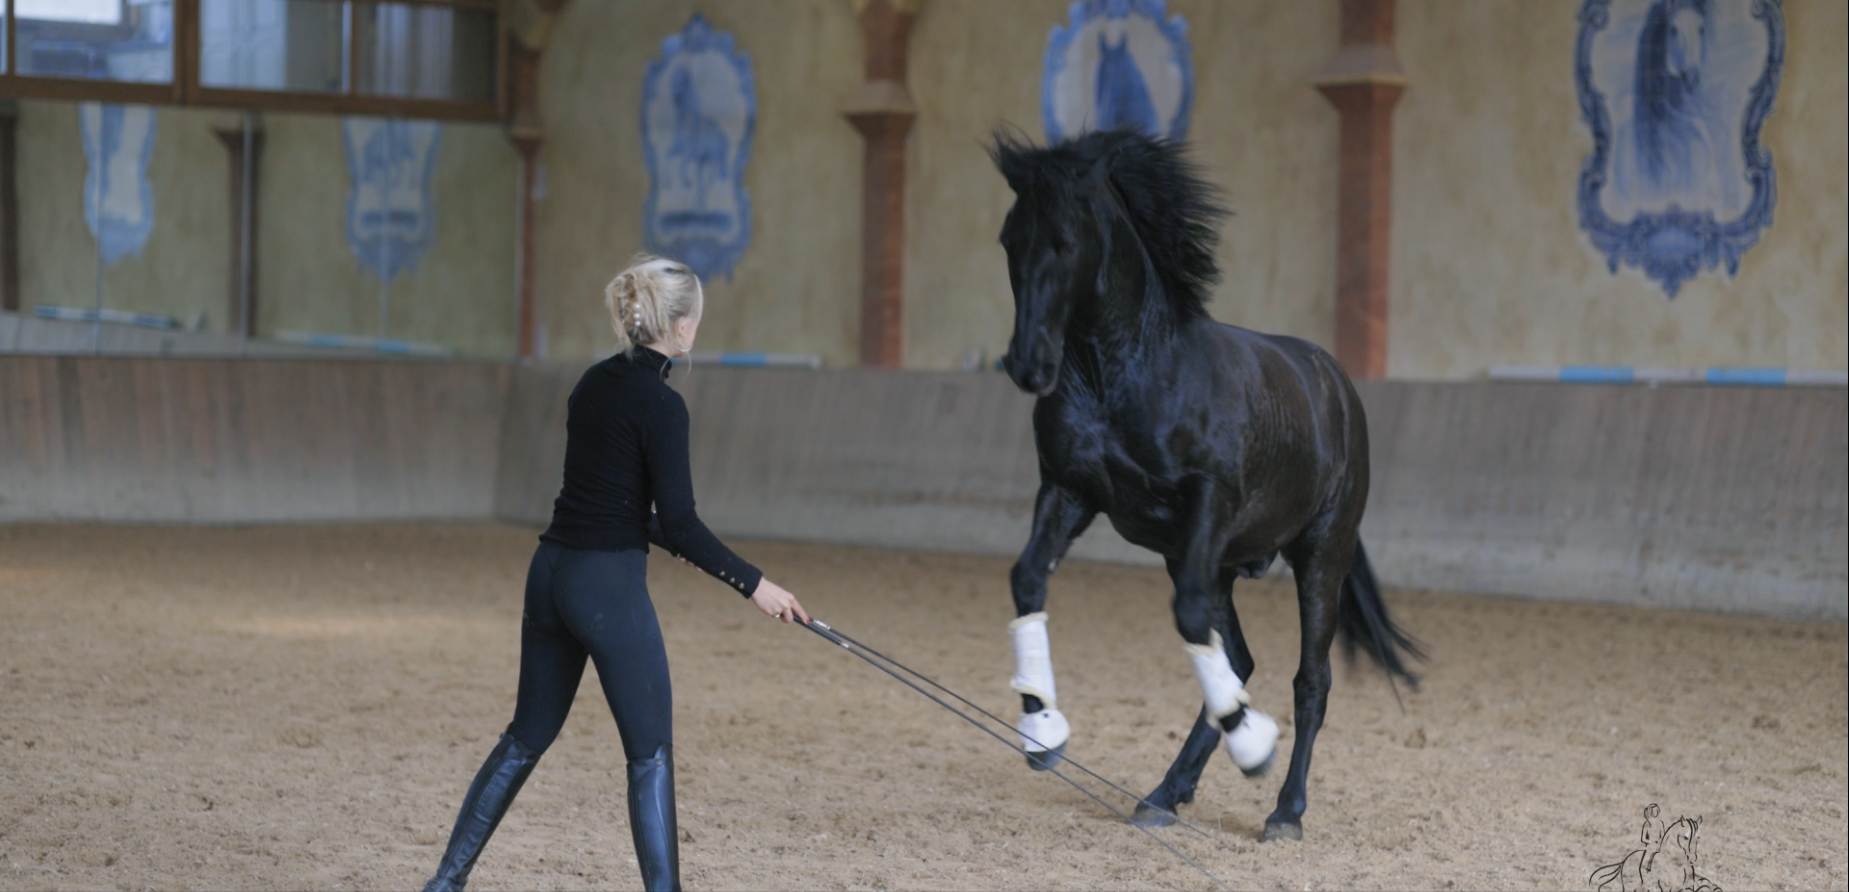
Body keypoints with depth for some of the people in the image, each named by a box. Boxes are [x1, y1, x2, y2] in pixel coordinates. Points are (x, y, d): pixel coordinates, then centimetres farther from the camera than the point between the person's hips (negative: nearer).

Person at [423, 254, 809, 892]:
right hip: (608, 585, -8)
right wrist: (751, 584, -11)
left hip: (551, 572, 8)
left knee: (527, 737, 17)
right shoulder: (661, 405, -15)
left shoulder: (595, 383, 10)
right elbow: (679, 521, -18)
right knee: (650, 753, 1)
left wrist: (660, 535, 33)